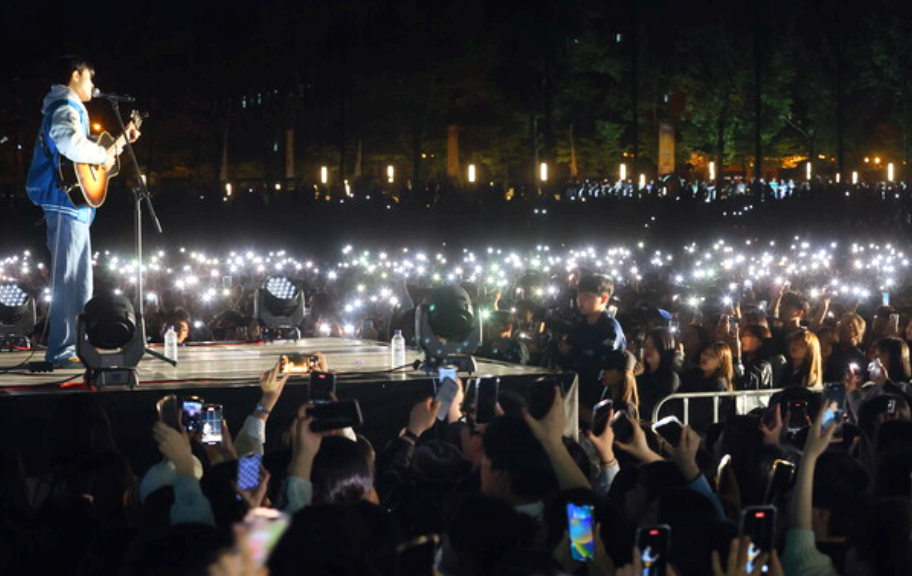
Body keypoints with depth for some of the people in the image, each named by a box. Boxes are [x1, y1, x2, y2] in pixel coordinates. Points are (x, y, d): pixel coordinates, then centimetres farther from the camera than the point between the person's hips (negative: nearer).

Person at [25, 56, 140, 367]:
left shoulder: (68, 108, 22)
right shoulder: (65, 108, -12)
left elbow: (81, 147, 28)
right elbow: (71, 143, -33)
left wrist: (121, 139, 28)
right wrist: (104, 154, -18)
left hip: (70, 203, 11)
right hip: (65, 201, -11)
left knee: (79, 279, 14)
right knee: (69, 278, -10)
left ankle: (74, 346, 20)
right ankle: (62, 350, -10)